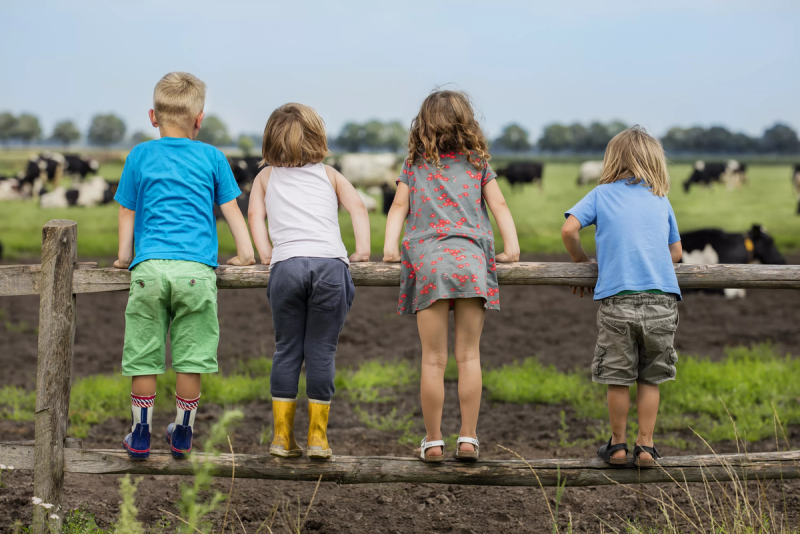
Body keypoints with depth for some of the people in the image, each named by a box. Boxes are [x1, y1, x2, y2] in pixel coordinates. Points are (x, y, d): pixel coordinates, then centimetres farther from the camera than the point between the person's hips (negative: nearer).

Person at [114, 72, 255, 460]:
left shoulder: (140, 156, 12)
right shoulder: (212, 158, 11)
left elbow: (127, 212, 17)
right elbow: (231, 210, 16)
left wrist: (125, 256, 27)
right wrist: (245, 254, 25)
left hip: (149, 267, 1)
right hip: (196, 268, 0)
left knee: (143, 356, 6)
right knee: (191, 356, 7)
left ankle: (140, 435, 11)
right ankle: (182, 434, 15)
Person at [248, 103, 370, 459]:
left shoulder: (266, 176, 24)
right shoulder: (329, 174, 23)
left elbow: (255, 214, 10)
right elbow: (357, 206, 10)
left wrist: (264, 254, 8)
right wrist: (362, 249, 7)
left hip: (286, 265, 0)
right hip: (330, 263, 0)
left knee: (287, 350, 7)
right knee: (321, 351, 3)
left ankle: (282, 437, 7)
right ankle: (318, 437, 5)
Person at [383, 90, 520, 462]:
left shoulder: (414, 166, 16)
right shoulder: (478, 164, 16)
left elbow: (399, 208, 8)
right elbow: (499, 205, 8)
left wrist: (390, 246, 3)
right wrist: (511, 246, 6)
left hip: (428, 262, 0)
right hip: (471, 259, 0)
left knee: (433, 359, 0)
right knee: (469, 355, 2)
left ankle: (433, 441, 3)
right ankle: (468, 438, 0)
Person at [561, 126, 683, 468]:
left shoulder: (601, 194, 9)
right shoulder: (661, 201, 16)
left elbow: (569, 230, -2)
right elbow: (675, 253, 19)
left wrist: (582, 262, 14)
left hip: (616, 299, -2)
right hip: (661, 300, 2)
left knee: (617, 377, 8)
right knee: (650, 378, 11)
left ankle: (618, 445, 17)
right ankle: (645, 446, 12)